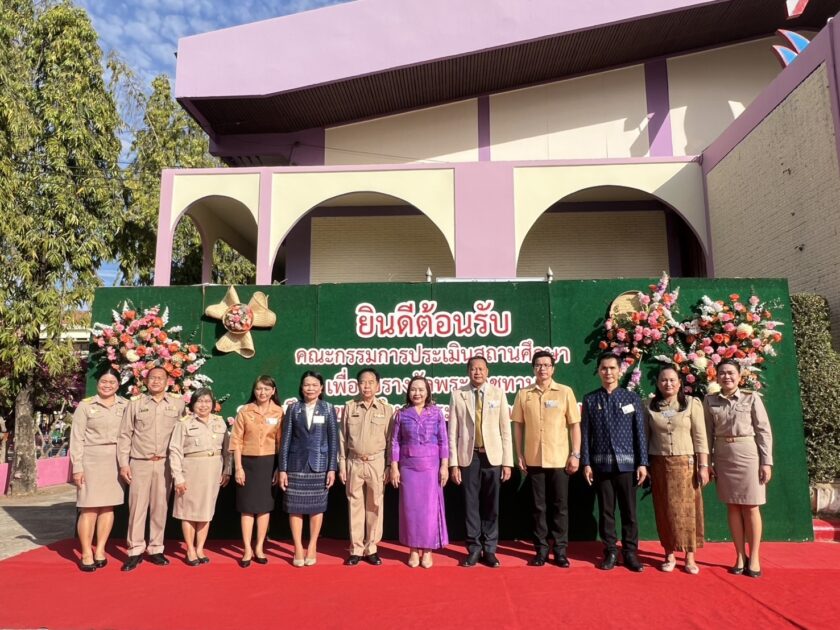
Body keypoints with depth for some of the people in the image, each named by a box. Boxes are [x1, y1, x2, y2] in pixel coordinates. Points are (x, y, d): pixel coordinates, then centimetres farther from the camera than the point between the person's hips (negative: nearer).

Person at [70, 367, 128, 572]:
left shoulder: (125, 405, 7)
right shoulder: (85, 405, 1)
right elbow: (77, 438, -1)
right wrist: (77, 467, -6)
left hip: (116, 461, 3)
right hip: (92, 460, -2)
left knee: (108, 506, 7)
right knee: (89, 507, -3)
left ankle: (100, 550, 18)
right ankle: (86, 554, 6)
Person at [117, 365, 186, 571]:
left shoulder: (178, 404, 5)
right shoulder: (134, 405, 4)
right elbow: (124, 435, 4)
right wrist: (123, 464, -1)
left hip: (165, 463, 1)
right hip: (139, 463, -1)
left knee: (160, 507, 6)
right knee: (137, 507, 0)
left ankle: (156, 549, 17)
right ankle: (135, 551, 11)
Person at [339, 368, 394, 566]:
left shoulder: (387, 409, -1)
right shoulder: (350, 407, 2)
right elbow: (342, 438, 5)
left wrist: (390, 466, -2)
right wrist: (341, 465, 2)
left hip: (377, 463, -1)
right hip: (354, 462, 1)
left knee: (375, 506, 6)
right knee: (355, 505, 7)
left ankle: (371, 549, 19)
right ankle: (356, 549, 18)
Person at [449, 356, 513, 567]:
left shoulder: (498, 394, 2)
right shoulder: (458, 395, 0)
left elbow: (505, 430, 2)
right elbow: (452, 432, 0)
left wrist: (507, 462, -2)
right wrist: (453, 463, -4)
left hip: (493, 457, 1)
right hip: (468, 457, 0)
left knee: (491, 506, 8)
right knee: (471, 505, 7)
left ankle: (489, 550, 22)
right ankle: (474, 549, 21)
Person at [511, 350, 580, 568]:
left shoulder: (565, 392, -1)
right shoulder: (523, 394, 2)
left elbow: (574, 424, 0)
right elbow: (518, 425, 5)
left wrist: (575, 454, -5)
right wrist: (519, 455, 2)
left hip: (559, 459, -1)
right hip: (533, 460, 1)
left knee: (560, 507, 7)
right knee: (539, 507, 9)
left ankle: (560, 551, 18)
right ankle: (541, 550, 19)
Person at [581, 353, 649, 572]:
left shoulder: (631, 398, 3)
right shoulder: (590, 399, 4)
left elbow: (640, 432, 3)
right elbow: (585, 433, 3)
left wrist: (642, 463, -2)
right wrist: (586, 463, -2)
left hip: (626, 462, 0)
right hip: (601, 463, 0)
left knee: (629, 511, 5)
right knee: (606, 510, 8)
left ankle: (630, 553, 17)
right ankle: (610, 552, 19)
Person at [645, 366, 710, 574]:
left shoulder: (692, 404, -1)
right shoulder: (650, 407, 4)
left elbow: (700, 437, -3)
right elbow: (644, 438, 6)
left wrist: (703, 466, -6)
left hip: (685, 463, -1)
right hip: (659, 464, 1)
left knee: (687, 509, 2)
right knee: (664, 510, 6)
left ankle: (690, 556, 13)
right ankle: (669, 554, 16)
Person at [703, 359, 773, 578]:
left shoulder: (751, 398, -3)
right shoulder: (710, 401, 3)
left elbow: (764, 431, -3)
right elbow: (708, 433, 6)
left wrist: (766, 462, -7)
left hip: (748, 455, -2)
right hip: (723, 457, 2)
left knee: (750, 507, 3)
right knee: (732, 507, 8)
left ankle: (754, 557, 15)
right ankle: (740, 556, 18)